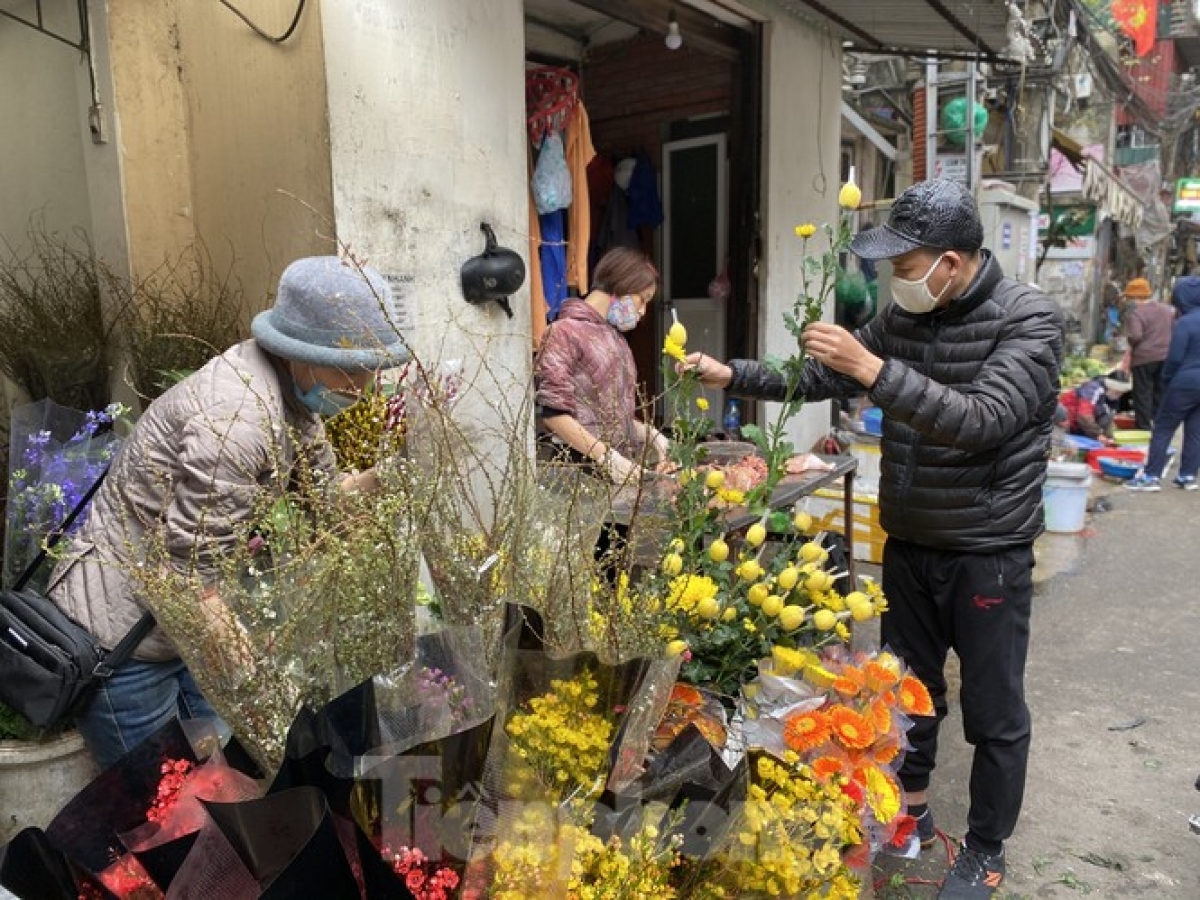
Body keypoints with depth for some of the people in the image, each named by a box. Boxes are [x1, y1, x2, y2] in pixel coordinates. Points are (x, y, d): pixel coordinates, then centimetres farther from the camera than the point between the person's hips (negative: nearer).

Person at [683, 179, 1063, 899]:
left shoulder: (1031, 319, -16)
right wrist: (731, 375, 0)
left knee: (994, 713, 9)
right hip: (907, 543, 6)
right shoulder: (903, 317, 1)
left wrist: (874, 369, -36)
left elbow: (980, 421, -30)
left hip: (989, 554, -5)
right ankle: (911, 811, 40)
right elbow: (820, 379, 9)